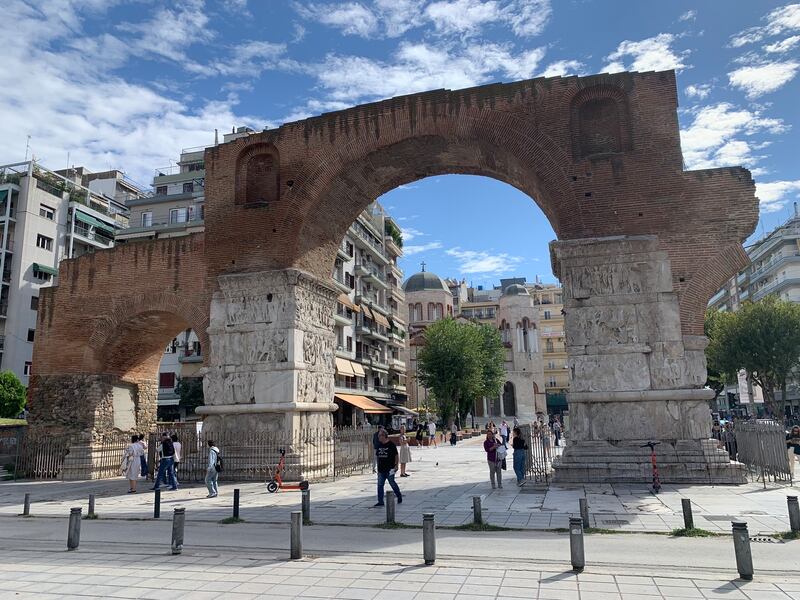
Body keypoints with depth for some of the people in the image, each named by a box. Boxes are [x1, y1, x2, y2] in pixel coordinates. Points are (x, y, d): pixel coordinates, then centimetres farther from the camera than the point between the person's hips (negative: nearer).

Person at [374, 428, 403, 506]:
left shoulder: (391, 444, -8)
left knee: (392, 483, 5)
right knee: (380, 485, 4)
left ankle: (399, 496, 27)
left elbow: (396, 455, -6)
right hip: (381, 469, 6)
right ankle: (380, 501, 10)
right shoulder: (379, 445, 9)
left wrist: (396, 465, -11)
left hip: (389, 469, -6)